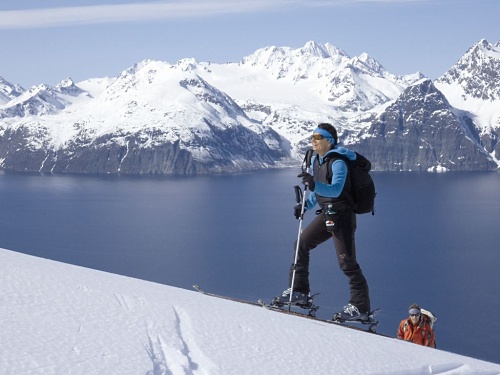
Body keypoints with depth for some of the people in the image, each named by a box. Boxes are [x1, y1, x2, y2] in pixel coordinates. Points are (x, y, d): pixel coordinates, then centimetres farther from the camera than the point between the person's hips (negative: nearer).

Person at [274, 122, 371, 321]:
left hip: (342, 216, -9)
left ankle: (360, 307, -3)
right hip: (327, 215, 9)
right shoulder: (317, 161, 10)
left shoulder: (338, 162, -16)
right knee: (301, 244, 10)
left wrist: (314, 185, -46)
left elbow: (336, 190, -31)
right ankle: (299, 291, 19)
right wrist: (305, 205, 5)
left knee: (346, 262, -9)